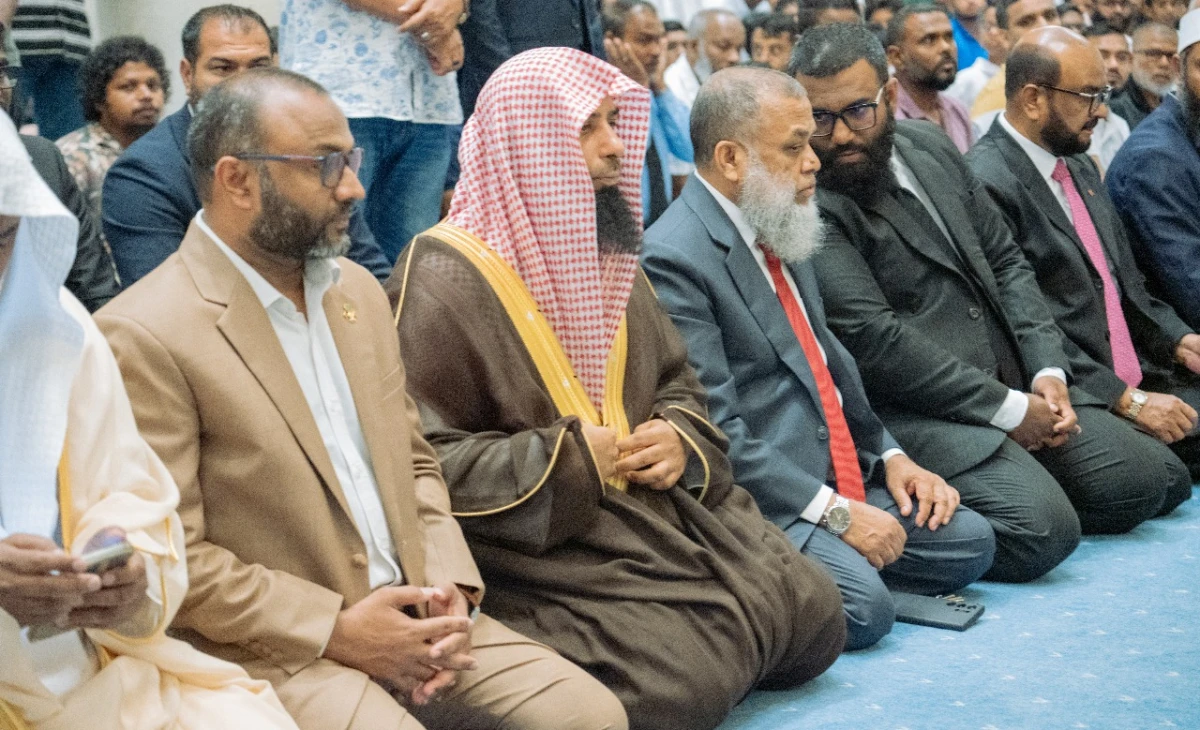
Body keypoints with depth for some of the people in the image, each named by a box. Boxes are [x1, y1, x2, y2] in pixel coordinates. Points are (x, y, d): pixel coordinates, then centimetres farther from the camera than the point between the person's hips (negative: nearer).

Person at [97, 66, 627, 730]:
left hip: (409, 623, 6)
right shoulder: (144, 336, -12)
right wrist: (334, 630, -16)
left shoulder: (358, 289, 11)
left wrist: (447, 584, 0)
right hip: (269, 652, -6)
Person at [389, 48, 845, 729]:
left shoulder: (602, 255, 13)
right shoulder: (443, 281, -14)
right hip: (548, 550, -8)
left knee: (816, 617, 0)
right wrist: (564, 461, -20)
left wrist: (682, 439, -2)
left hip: (670, 511, 8)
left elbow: (678, 382, 22)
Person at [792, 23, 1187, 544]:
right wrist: (1006, 409, -17)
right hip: (915, 408, -8)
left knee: (1156, 479, 6)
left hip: (1015, 380, 9)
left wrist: (1047, 369, 1)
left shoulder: (930, 146, 11)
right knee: (1043, 527, -27)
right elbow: (872, 337, -21)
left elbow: (1006, 261, 15)